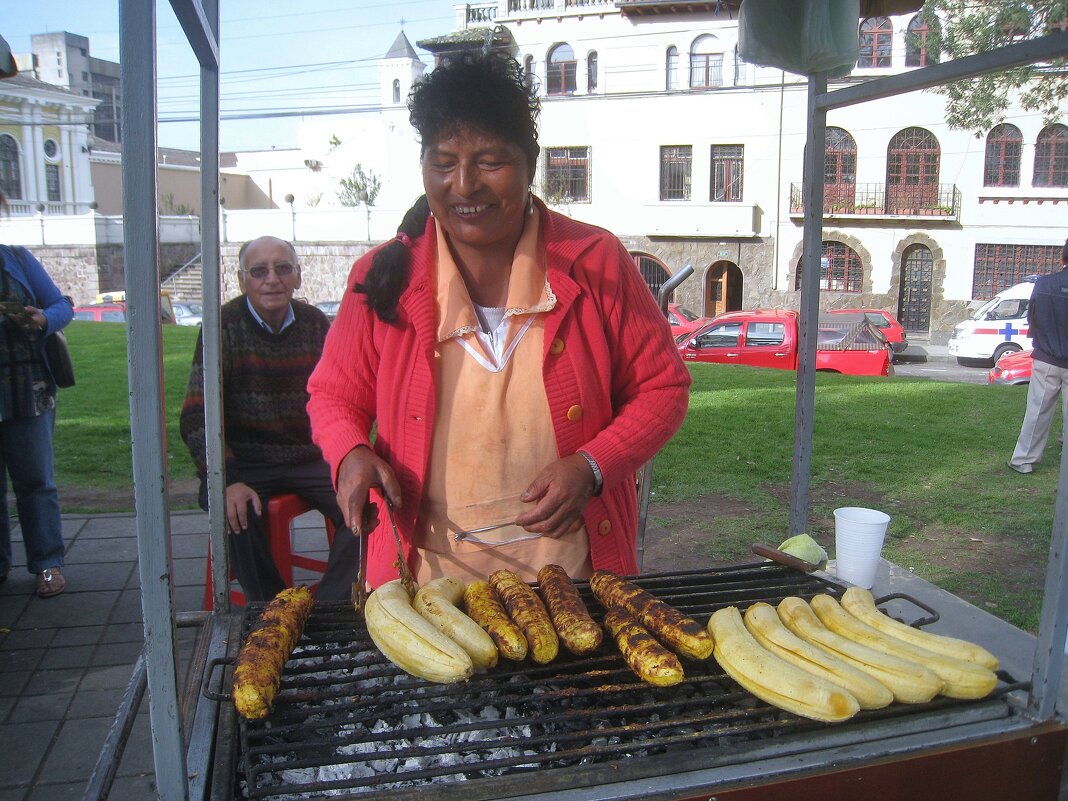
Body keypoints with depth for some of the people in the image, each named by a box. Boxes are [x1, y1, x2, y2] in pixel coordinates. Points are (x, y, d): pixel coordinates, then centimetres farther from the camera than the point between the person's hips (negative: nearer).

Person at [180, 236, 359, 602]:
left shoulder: (315, 324, 4)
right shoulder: (224, 327, -7)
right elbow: (197, 418, -11)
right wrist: (227, 482, -25)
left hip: (307, 458, 3)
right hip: (244, 463, -3)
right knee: (240, 514, -32)